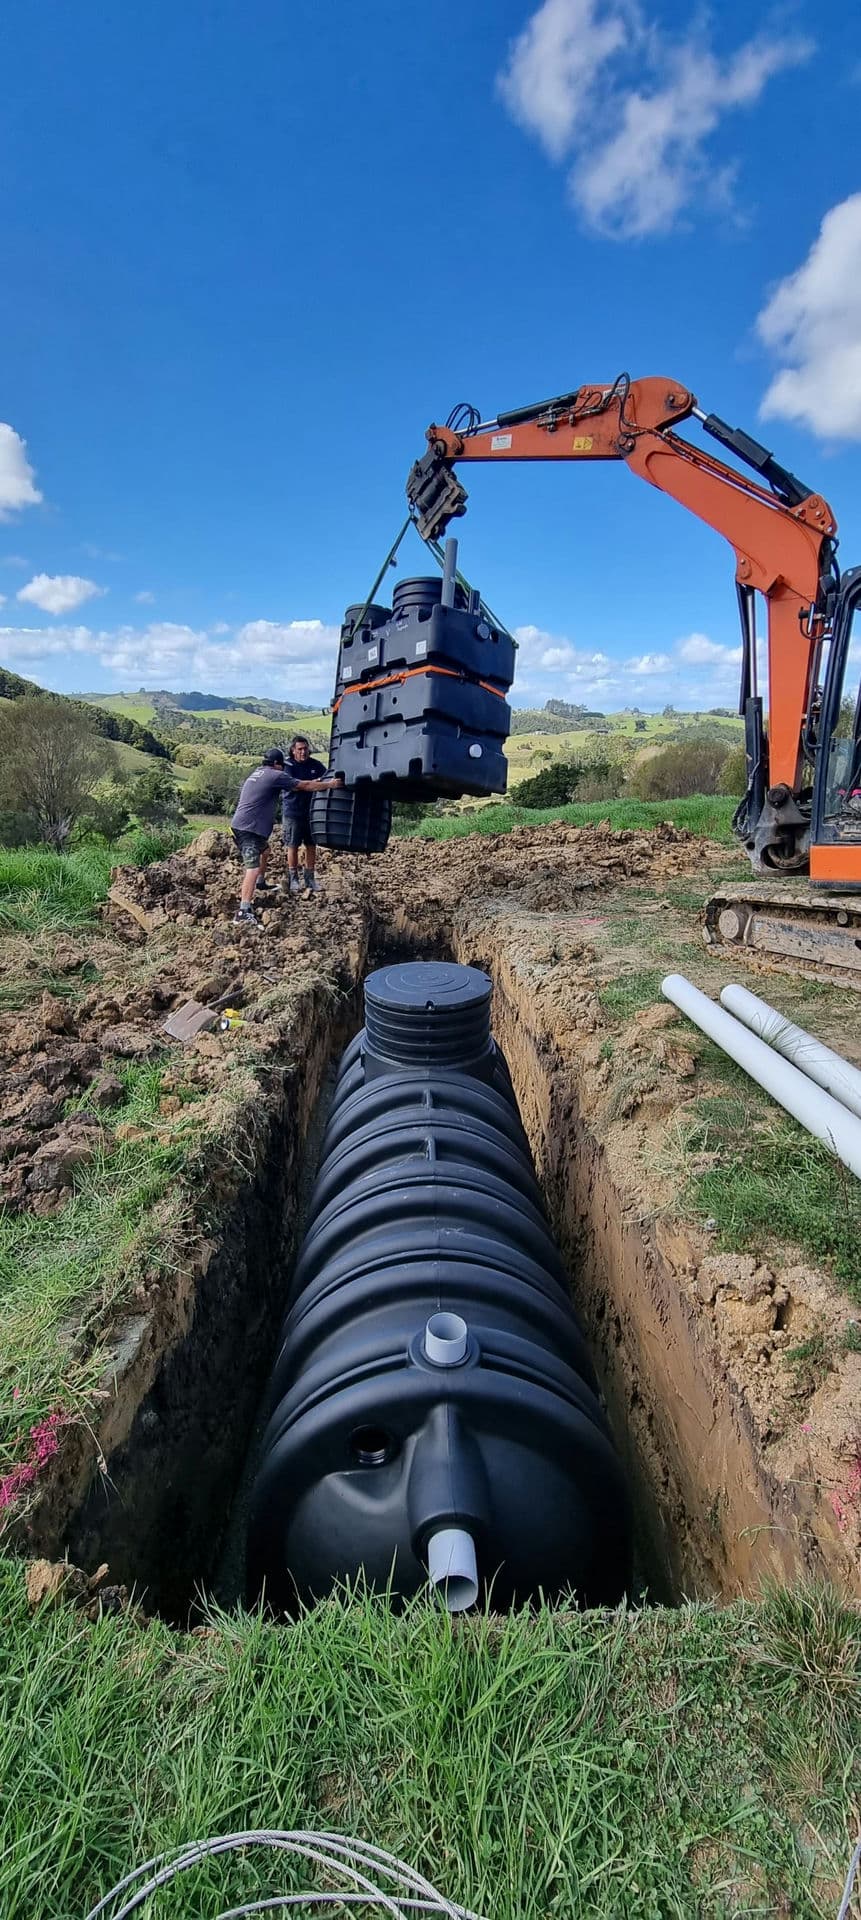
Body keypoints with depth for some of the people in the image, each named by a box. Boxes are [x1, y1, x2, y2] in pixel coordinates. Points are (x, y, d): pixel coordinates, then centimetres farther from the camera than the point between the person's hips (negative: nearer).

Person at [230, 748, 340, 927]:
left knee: (265, 850, 32)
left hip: (240, 824, 10)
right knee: (253, 868, -19)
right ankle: (244, 912, -30)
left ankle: (261, 883, 50)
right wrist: (330, 784, 8)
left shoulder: (258, 772, 20)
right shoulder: (275, 775, -6)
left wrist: (312, 782, 29)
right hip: (249, 827, -10)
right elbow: (304, 786, -2)